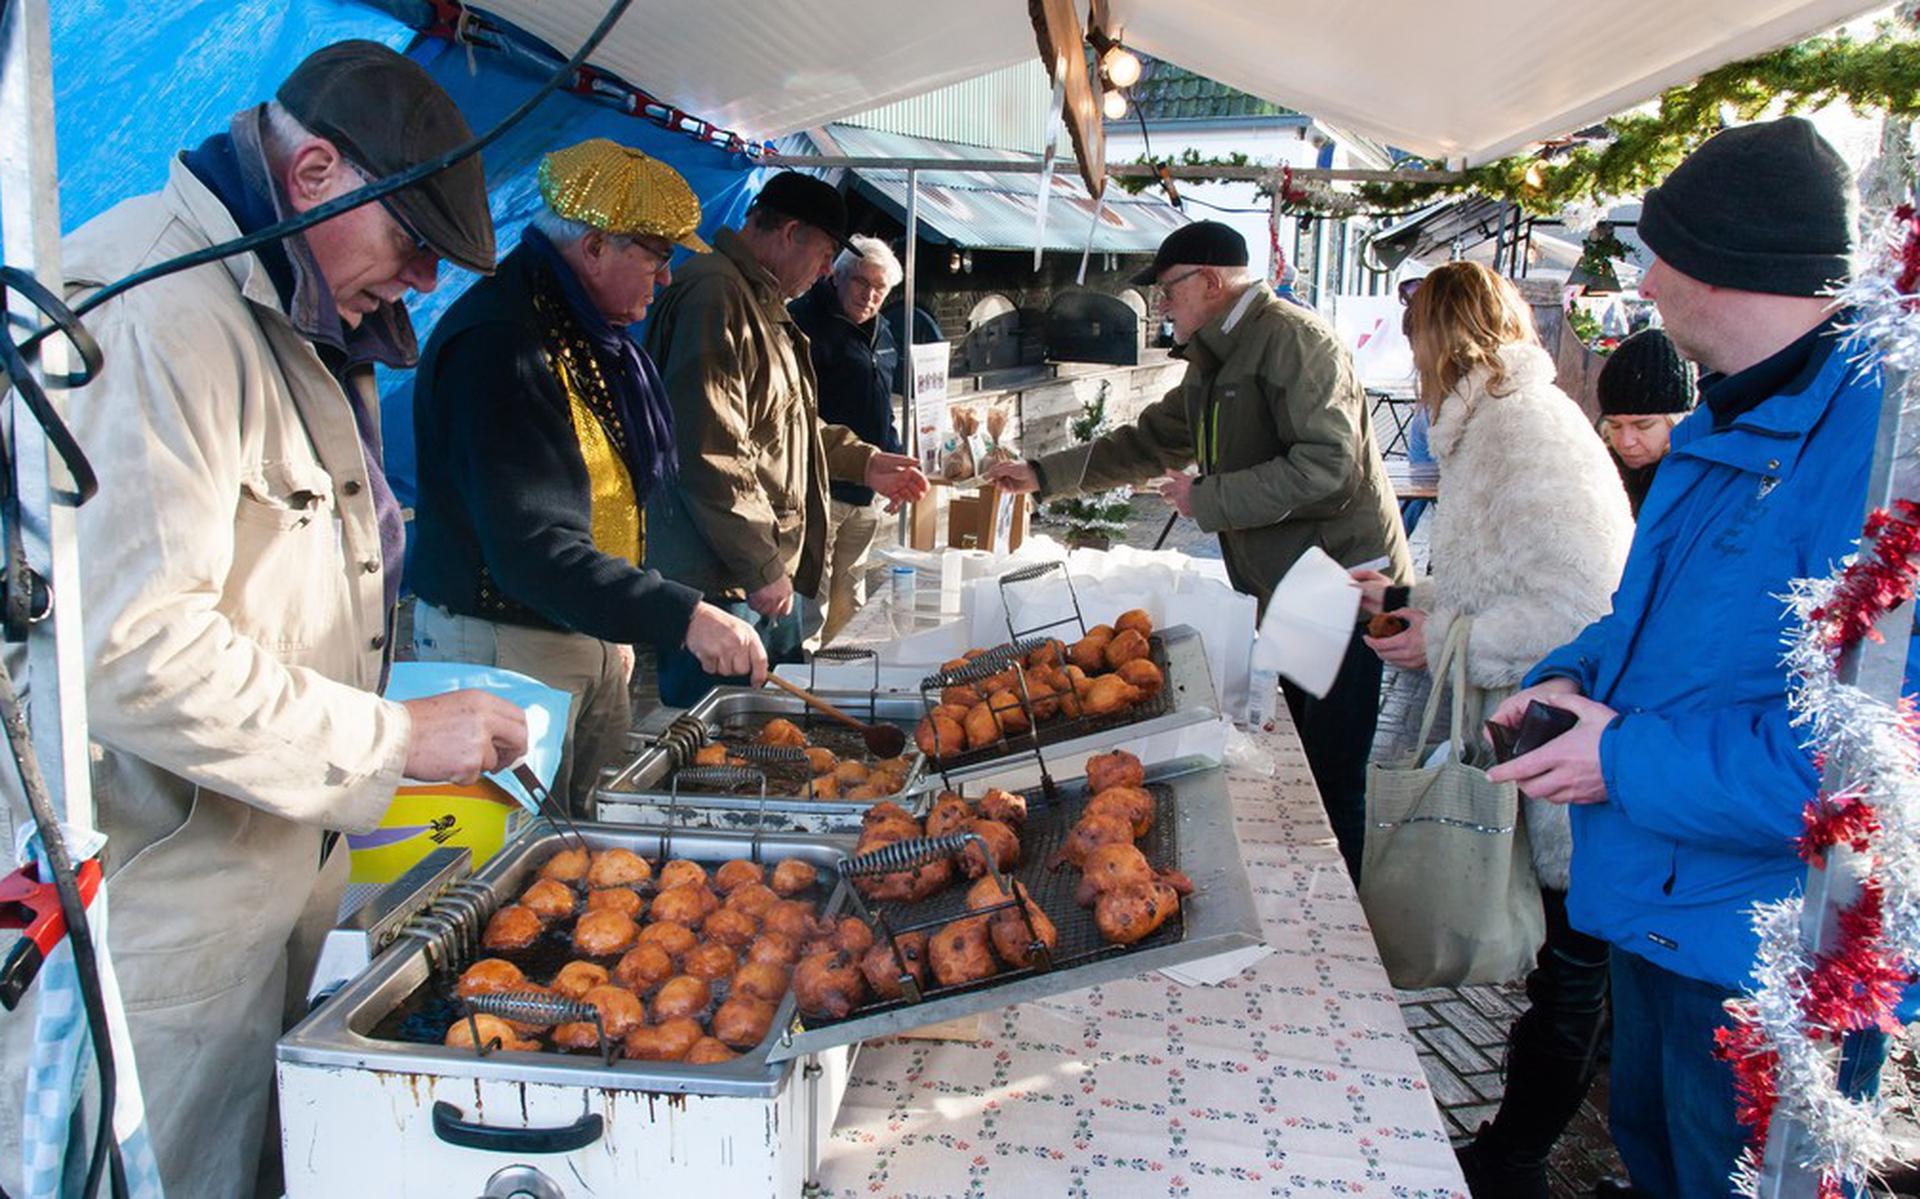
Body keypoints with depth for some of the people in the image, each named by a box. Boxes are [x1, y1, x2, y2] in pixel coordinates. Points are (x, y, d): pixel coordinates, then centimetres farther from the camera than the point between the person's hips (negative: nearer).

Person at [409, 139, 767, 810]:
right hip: (504, 646, -9)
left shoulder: (589, 334, 10)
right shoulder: (498, 346, -22)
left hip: (591, 636, 9)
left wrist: (619, 627, 17)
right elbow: (531, 548, -31)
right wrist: (680, 616, -36)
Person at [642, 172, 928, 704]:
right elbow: (711, 454, -25)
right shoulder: (716, 297, -18)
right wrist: (762, 568, -21)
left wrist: (863, 461, 22)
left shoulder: (762, 302, 19)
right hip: (722, 584, -11)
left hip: (774, 576, 11)